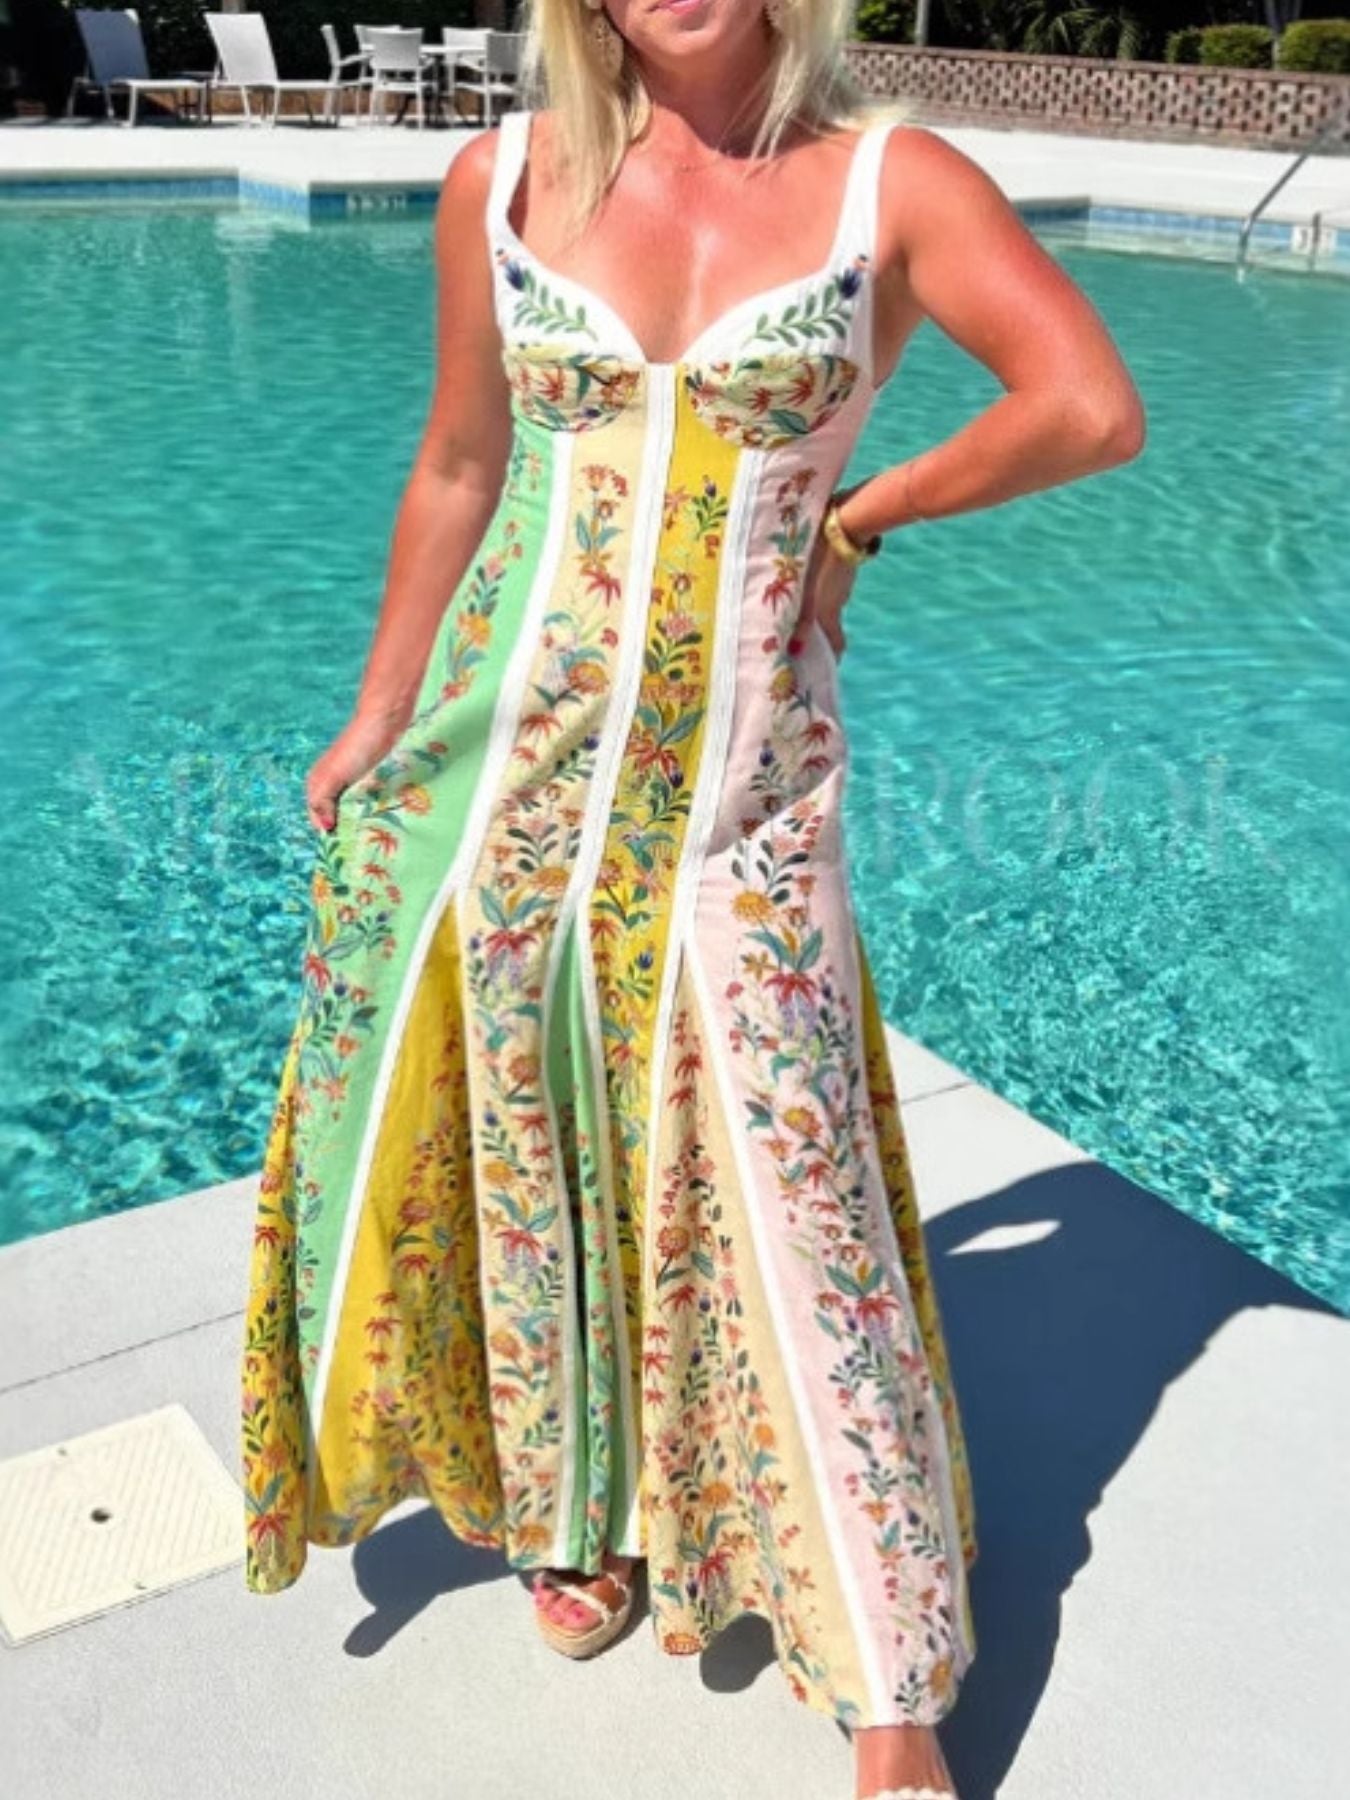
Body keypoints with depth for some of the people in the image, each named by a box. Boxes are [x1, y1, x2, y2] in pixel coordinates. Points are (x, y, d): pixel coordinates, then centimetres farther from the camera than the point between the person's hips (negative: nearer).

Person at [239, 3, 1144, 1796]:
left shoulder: (891, 180, -3)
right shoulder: (505, 179, 3)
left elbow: (1096, 407, -11)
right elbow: (457, 474, 10)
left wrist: (857, 516, -4)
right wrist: (378, 717, 12)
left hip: (742, 793, -2)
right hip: (512, 760, 3)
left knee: (791, 1208, 1)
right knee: (531, 1162, 14)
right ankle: (571, 1508, 42)